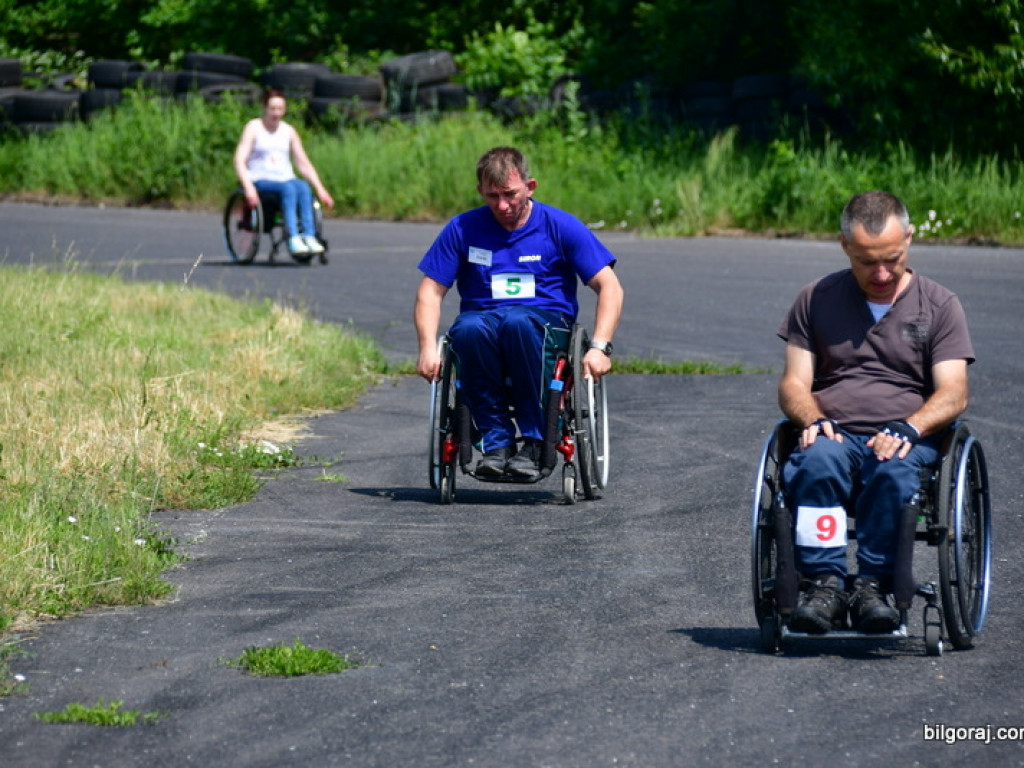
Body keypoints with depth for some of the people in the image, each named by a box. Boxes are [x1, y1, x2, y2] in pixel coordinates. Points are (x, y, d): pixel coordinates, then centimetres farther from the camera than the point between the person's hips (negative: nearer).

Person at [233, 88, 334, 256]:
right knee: (288, 188, -35)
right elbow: (240, 161, -8)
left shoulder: (289, 131, 15)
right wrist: (248, 187, -24)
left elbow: (304, 165, 15)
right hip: (261, 181, -4)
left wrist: (320, 189, 1)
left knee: (304, 188, -31)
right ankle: (293, 238, -46)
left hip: (286, 178, 4)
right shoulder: (254, 127, 3)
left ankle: (309, 236, -41)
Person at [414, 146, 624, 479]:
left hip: (548, 327, -2)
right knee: (468, 329, -35)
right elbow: (430, 291, 9)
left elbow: (609, 287, 1)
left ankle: (534, 442, -29)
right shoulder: (462, 229, 9)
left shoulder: (561, 226, 4)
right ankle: (496, 441, -27)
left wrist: (600, 348, -14)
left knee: (518, 321, -38)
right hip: (482, 319, 2)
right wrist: (428, 348, -9)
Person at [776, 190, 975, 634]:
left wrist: (908, 429, -18)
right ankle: (823, 585, -38)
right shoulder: (816, 300, 17)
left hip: (909, 441, -1)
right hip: (835, 435, 1)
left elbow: (953, 394, 2)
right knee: (819, 461, -36)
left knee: (892, 470, -38)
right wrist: (814, 421, -12)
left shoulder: (939, 306, 12)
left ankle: (872, 586, -35)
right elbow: (793, 384, 12)